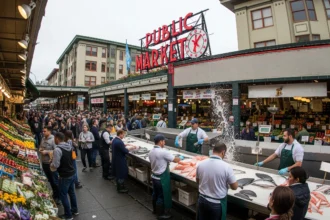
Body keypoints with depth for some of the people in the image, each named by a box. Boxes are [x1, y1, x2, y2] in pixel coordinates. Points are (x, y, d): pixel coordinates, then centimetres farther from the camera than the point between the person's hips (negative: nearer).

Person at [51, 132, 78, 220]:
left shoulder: (57, 149, -21)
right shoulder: (69, 146, 3)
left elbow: (55, 165, -22)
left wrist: (51, 165, 1)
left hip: (65, 176, -8)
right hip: (72, 173, 8)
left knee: (63, 195, 9)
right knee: (71, 192, 21)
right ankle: (74, 210, 35)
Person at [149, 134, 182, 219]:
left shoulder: (151, 152, 1)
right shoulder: (163, 152, -25)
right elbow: (175, 160, -18)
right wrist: (181, 158, 2)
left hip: (154, 176, 8)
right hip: (162, 178, -8)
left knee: (155, 194, 23)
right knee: (162, 196, 8)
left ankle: (155, 210, 41)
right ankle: (161, 214, 23)